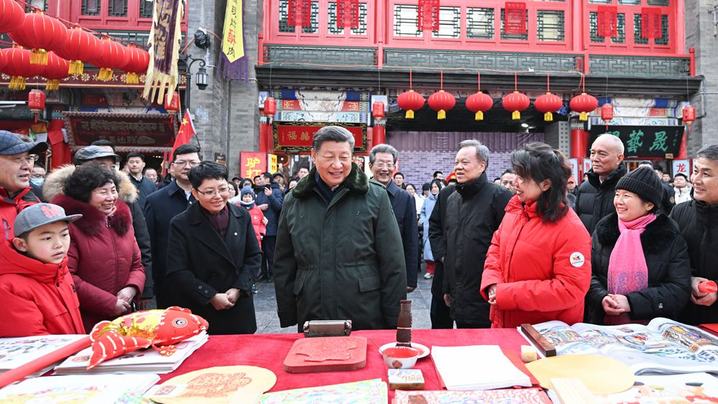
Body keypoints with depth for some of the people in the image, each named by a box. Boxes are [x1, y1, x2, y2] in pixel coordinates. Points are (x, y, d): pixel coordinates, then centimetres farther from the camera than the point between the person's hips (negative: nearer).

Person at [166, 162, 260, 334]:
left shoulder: (242, 216, 1)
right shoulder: (180, 224, -8)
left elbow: (254, 256, 5)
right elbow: (177, 273, -11)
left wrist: (238, 288, -7)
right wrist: (211, 296, -15)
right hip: (199, 312, -3)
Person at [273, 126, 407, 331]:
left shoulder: (375, 197, -3)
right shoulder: (294, 201, 5)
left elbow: (393, 265, -3)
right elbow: (283, 266, 10)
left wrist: (394, 322, -4)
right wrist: (287, 318, 8)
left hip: (367, 320, -2)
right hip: (311, 319, 2)